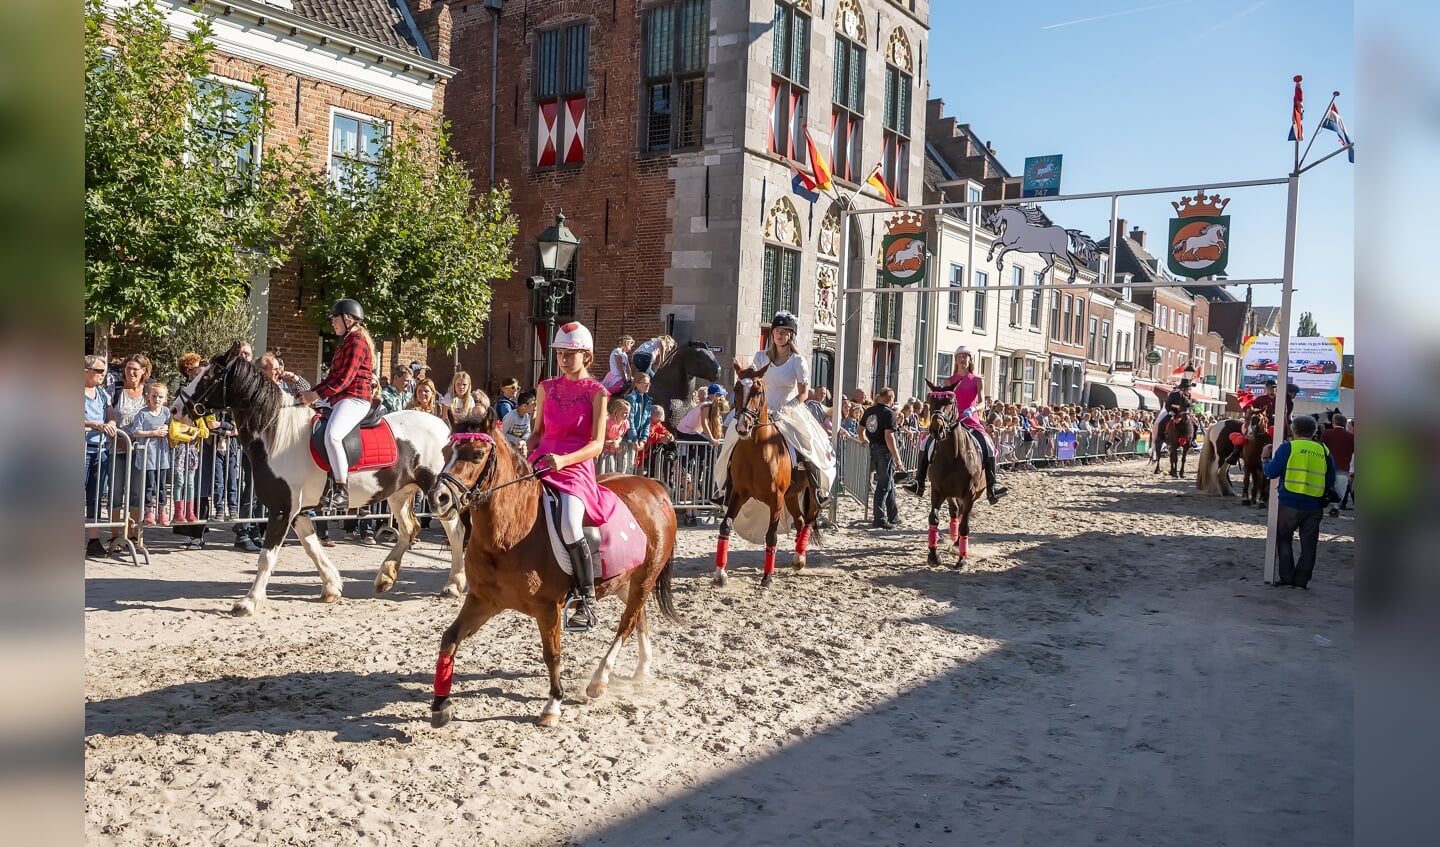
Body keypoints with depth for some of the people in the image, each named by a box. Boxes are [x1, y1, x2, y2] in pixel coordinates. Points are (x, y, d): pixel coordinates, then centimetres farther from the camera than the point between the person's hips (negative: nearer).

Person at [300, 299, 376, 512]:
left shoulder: (357, 341, -8)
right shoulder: (346, 343, 24)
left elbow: (345, 379, -16)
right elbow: (333, 376, 23)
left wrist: (317, 394, -15)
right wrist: (310, 393, 10)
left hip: (355, 399, -12)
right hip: (341, 400, 12)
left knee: (331, 436, -33)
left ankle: (342, 492, -31)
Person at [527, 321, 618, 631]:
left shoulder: (597, 392, 0)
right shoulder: (547, 388, 14)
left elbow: (597, 444, -8)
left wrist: (564, 460, -23)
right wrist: (527, 453, 0)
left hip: (576, 467, -6)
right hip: (542, 463, 6)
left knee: (569, 526, -30)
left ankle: (587, 601, -14)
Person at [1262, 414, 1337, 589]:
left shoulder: (1288, 447, -5)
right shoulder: (1324, 451, 5)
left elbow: (1271, 472, -5)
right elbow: (1330, 482, 9)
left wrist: (1266, 458, 11)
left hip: (1290, 503, -3)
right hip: (1315, 506, 3)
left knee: (1284, 539, 12)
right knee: (1308, 545, 10)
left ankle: (1286, 577, 8)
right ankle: (1302, 580, 11)